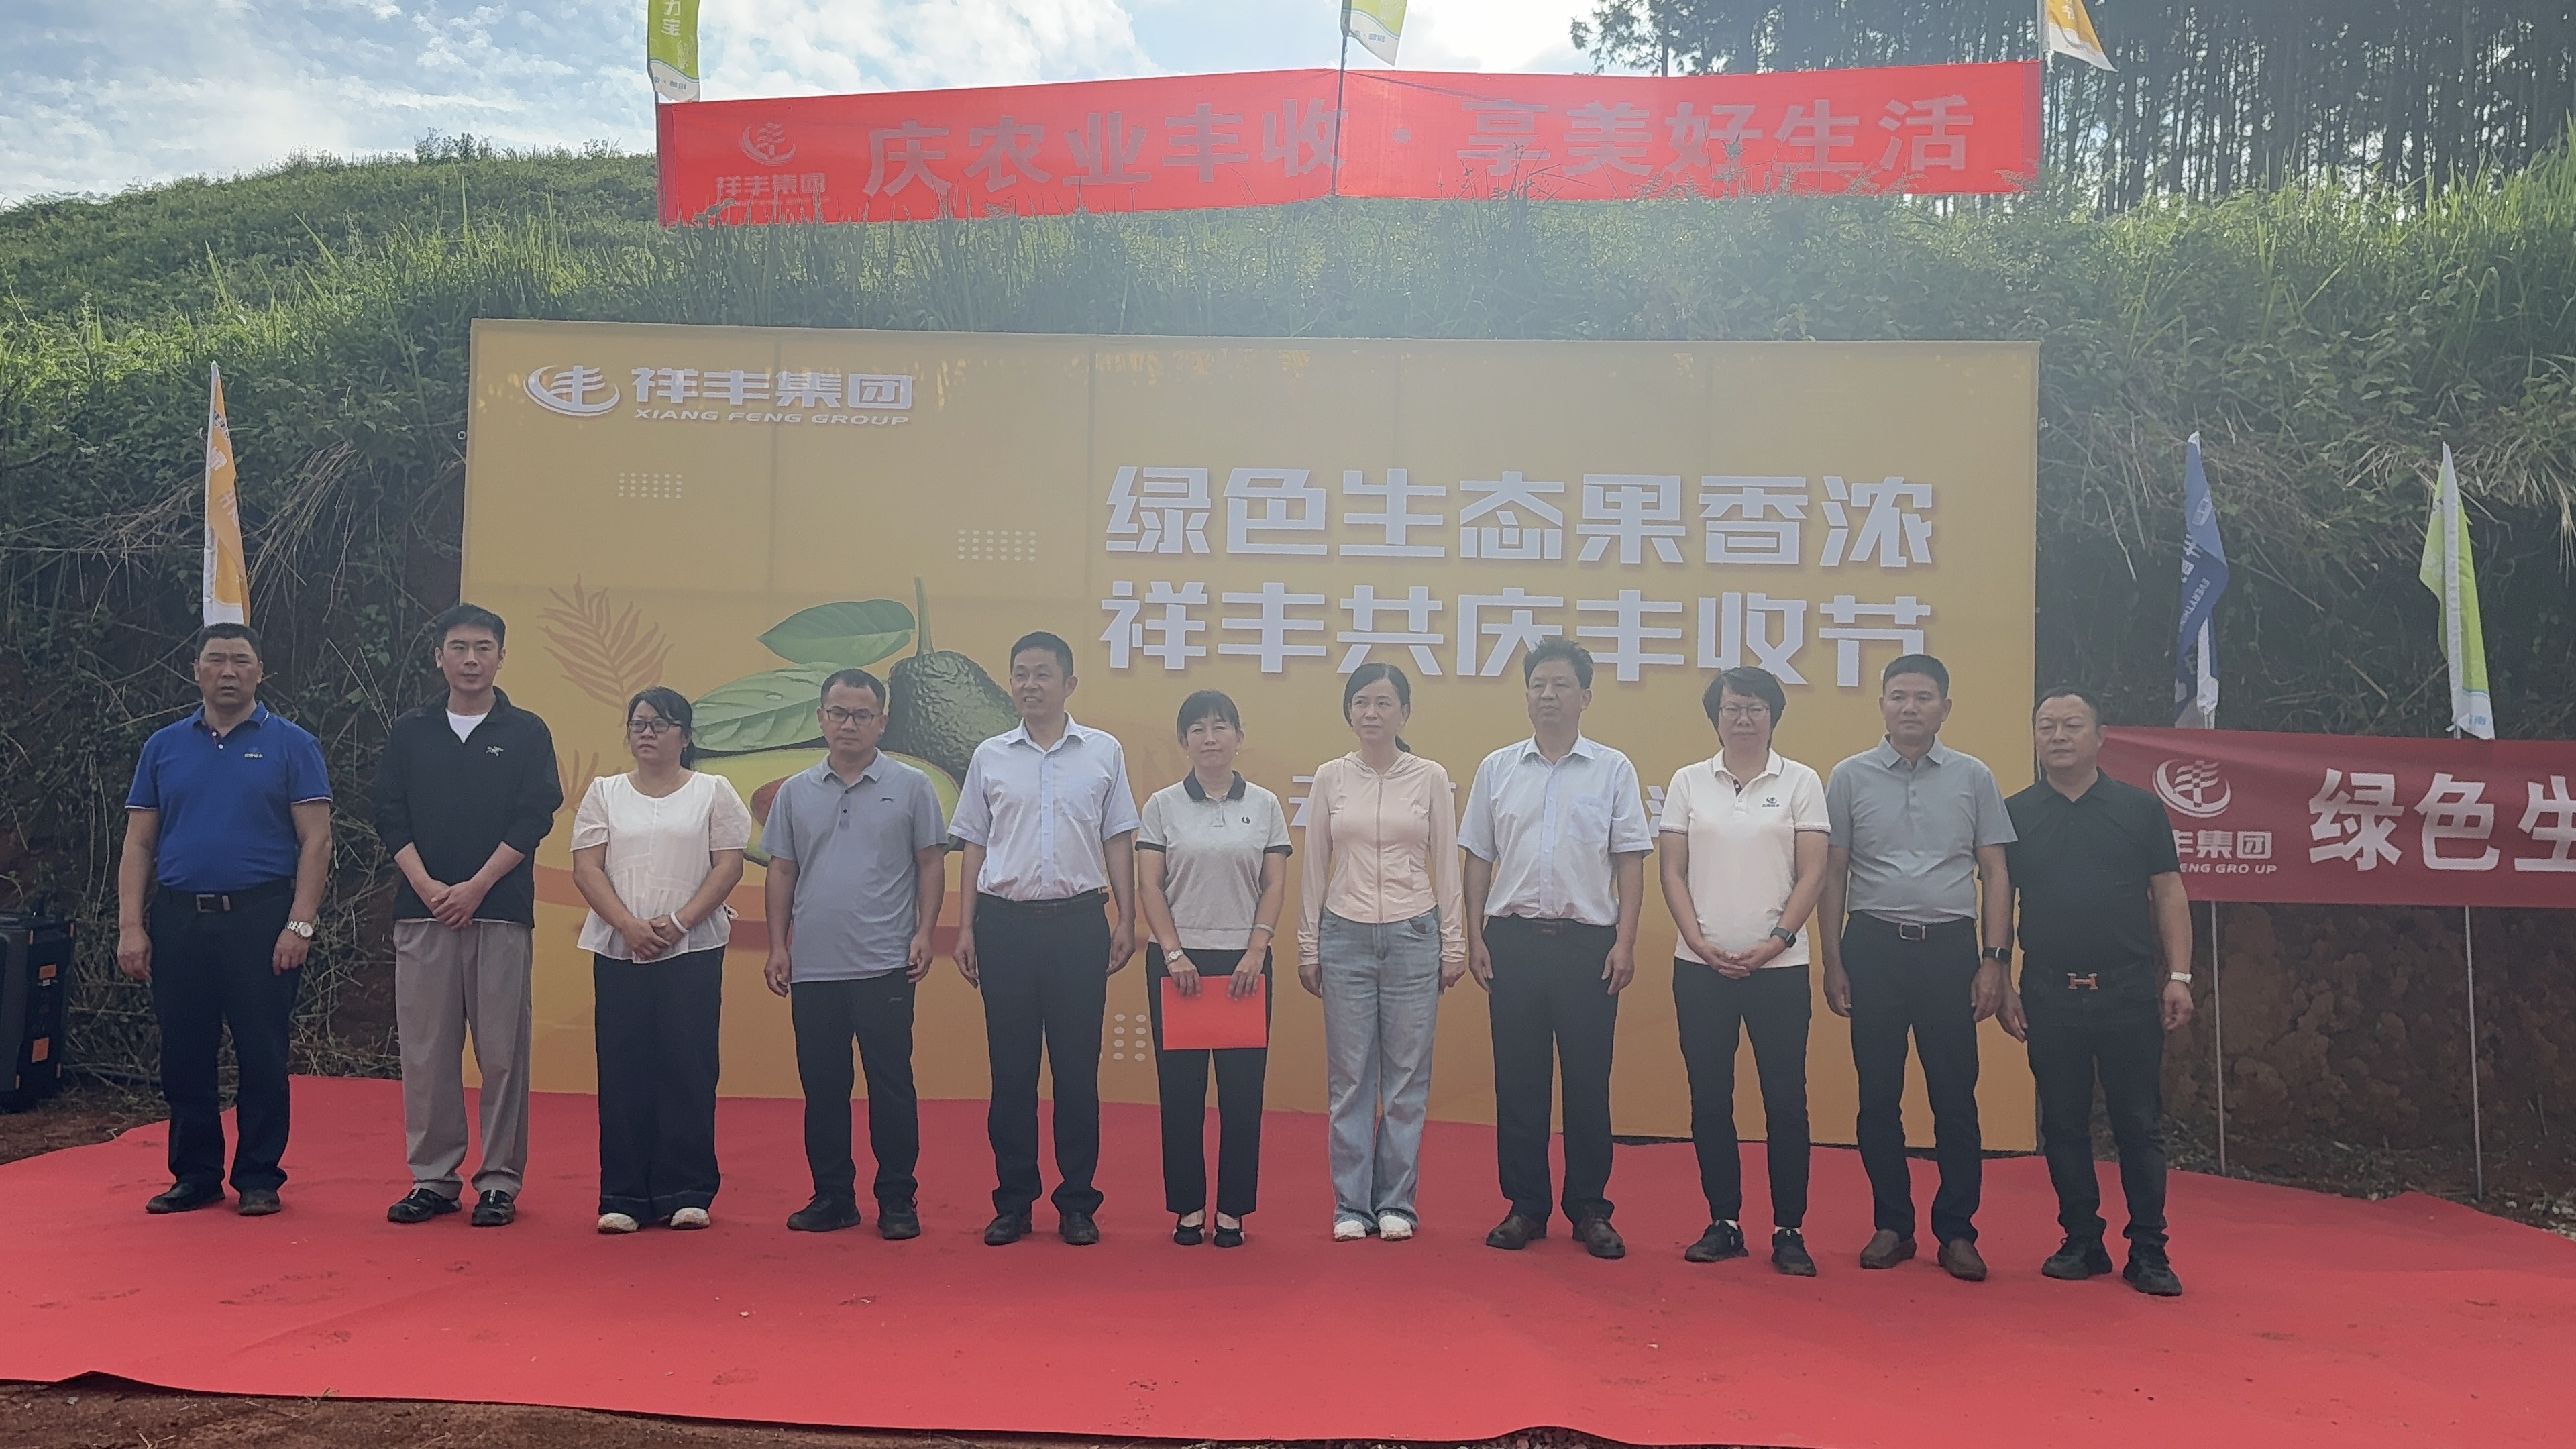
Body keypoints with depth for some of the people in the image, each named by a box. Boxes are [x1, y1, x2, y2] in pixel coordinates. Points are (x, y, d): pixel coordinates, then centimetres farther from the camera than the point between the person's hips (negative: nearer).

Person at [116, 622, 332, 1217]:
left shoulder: (290, 745, 1)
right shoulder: (164, 746, 11)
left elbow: (315, 840, -4)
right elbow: (138, 844, 10)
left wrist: (300, 924, -12)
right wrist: (131, 927, 0)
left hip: (260, 918, -3)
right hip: (178, 920, 3)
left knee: (262, 1056, 0)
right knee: (183, 1057, 8)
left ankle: (259, 1178, 11)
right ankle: (194, 1175, 20)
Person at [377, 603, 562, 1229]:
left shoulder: (526, 732, 5)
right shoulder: (410, 732, 11)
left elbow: (534, 819, -2)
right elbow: (389, 815, 6)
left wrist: (475, 887, -10)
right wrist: (426, 885, -8)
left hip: (501, 911, -2)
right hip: (423, 911, 2)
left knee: (502, 1050, -1)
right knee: (425, 1049, 4)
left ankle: (500, 1181, 6)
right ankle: (433, 1177, 13)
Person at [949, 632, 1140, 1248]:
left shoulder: (1104, 752, 4)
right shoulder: (990, 757, 7)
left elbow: (1118, 843, 6)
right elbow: (974, 847, 10)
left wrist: (1127, 920, 1)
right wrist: (965, 927, 4)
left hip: (1079, 921, -1)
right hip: (1006, 921, 1)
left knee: (1077, 1068, 4)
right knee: (1011, 1069, 5)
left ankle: (1077, 1202, 13)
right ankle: (1013, 1202, 15)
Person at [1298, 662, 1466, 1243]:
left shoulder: (1430, 778, 1)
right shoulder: (1330, 778, 3)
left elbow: (1446, 865, 3)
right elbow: (1315, 866, 5)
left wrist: (1454, 944, 0)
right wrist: (1307, 945, 3)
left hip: (1413, 935, 0)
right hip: (1345, 935, 1)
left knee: (1407, 1075, 4)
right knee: (1349, 1076, 5)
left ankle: (1396, 1203, 15)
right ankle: (1352, 1206, 14)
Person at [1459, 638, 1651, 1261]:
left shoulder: (1613, 769, 3)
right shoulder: (1497, 768, 8)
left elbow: (1630, 861, 2)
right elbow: (1478, 859, 9)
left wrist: (1625, 941, -5)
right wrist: (1476, 938, 3)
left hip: (1587, 941, -1)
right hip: (1514, 936, 2)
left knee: (1588, 1080, 3)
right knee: (1518, 1080, 6)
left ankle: (1589, 1210, 15)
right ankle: (1524, 1206, 16)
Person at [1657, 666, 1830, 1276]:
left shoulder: (1800, 782, 3)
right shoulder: (1688, 782, 6)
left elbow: (1813, 873, -1)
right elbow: (1673, 871, 4)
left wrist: (1776, 941, -11)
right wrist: (1699, 942, -8)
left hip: (1779, 966, -1)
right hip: (1701, 965, 2)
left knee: (1785, 1098, 0)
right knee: (1709, 1098, 6)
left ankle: (1789, 1230, 10)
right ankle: (1724, 1223, 16)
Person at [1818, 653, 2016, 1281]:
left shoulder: (1973, 777, 5)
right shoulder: (1850, 777, 4)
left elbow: (1995, 874, 6)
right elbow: (1832, 875, 6)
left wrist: (1996, 959, -1)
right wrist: (1832, 962, 2)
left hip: (1949, 946, 0)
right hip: (1874, 945, 0)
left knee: (1955, 1095, 3)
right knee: (1878, 1094, 6)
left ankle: (1956, 1231, 14)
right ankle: (1891, 1225, 17)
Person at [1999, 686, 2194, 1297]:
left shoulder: (2140, 808, 4)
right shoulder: (2015, 814, 5)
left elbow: (2168, 895, 4)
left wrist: (2179, 977, -3)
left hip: (2129, 991, -1)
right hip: (2049, 994, 1)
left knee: (2139, 1124, 3)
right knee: (2064, 1124, 8)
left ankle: (2149, 1251, 11)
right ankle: (2082, 1241, 19)